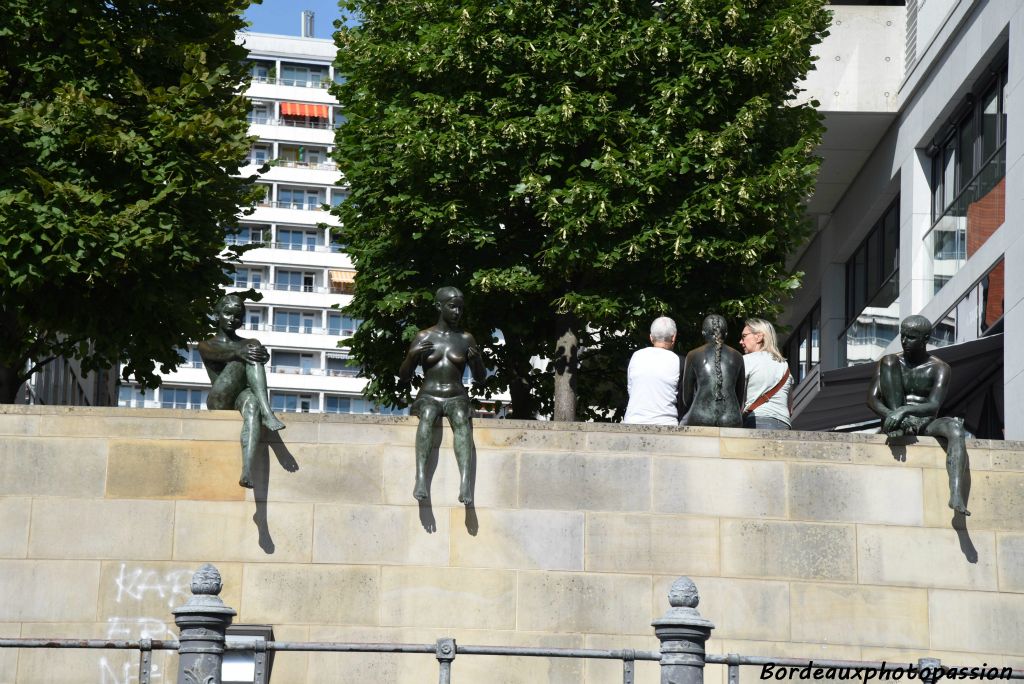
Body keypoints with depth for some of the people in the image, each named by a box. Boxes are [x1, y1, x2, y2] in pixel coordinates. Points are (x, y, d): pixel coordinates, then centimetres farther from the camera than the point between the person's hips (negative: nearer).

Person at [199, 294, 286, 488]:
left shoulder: (250, 344, 25)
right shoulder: (207, 345, 17)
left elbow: (264, 355, -1)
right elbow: (217, 353, -10)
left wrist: (262, 354, -29)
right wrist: (239, 352, -33)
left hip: (242, 396, 2)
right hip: (218, 401, -2)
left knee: (252, 404, -39)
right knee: (242, 358, -25)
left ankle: (247, 470, -57)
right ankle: (267, 413, -40)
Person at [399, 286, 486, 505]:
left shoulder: (466, 339, 11)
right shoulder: (423, 337, 8)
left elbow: (481, 378, 14)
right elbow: (403, 377, 9)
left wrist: (477, 361, -8)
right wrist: (412, 355, -11)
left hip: (457, 398, 1)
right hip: (429, 397, -1)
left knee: (462, 419, -36)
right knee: (427, 416, -38)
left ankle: (465, 482, -52)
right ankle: (421, 477, -51)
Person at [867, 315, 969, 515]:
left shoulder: (939, 368, 2)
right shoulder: (891, 362, 9)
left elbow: (934, 406, -15)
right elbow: (871, 399, -3)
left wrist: (905, 411, -34)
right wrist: (893, 415, -23)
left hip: (925, 424, -1)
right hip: (892, 422, 1)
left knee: (955, 427, -36)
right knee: (888, 361, -12)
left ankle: (956, 496, -54)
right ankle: (897, 425, -26)